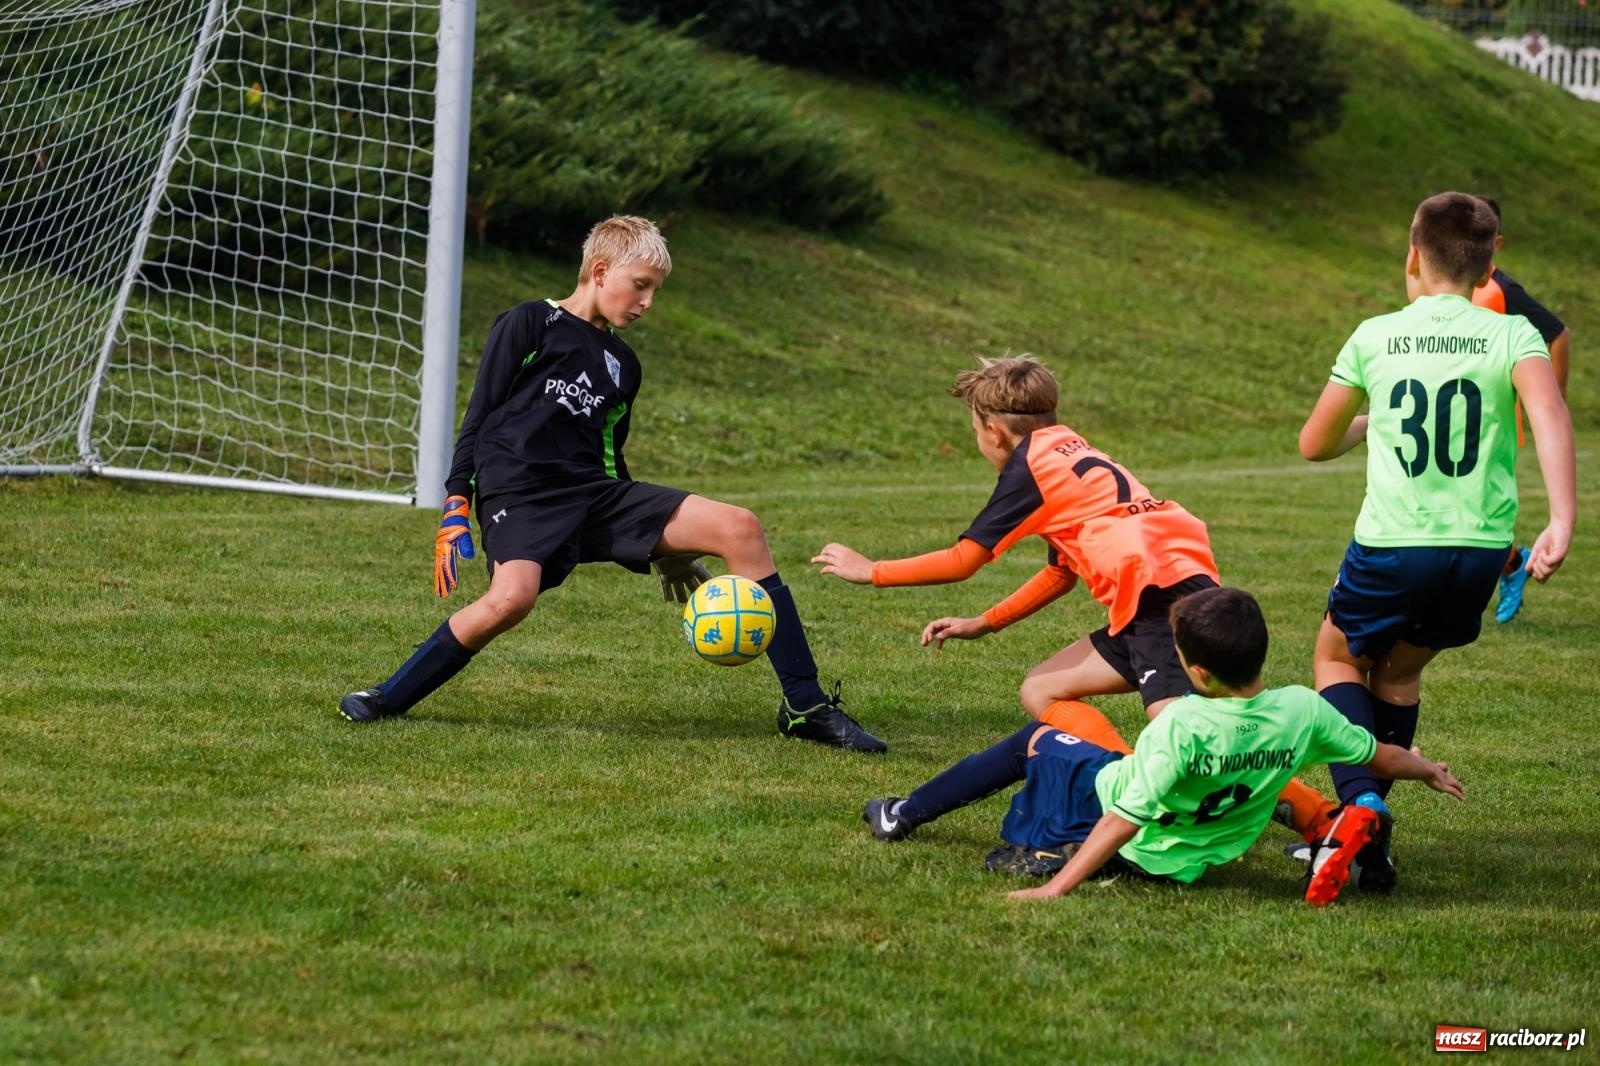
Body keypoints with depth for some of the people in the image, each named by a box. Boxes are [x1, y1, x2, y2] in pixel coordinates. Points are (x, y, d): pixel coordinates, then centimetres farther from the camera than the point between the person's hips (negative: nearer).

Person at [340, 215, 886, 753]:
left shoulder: (622, 364, 23)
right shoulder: (529, 324, 4)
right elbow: (479, 419, 1)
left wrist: (662, 547, 28)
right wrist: (456, 509, -9)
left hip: (595, 492, 6)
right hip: (520, 492, -6)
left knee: (740, 529, -10)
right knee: (511, 597, -38)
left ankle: (805, 706, -8)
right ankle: (389, 698, -16)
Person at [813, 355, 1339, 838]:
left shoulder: (1032, 464, 0)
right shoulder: (1070, 453, 27)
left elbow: (963, 560, 4)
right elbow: (1062, 571, 35)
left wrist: (871, 571, 17)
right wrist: (982, 625, 38)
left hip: (1163, 594, -9)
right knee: (1043, 691, 13)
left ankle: (1321, 818, -30)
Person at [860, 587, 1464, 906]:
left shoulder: (1183, 726, -34)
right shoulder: (1302, 712, -19)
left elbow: (1123, 821, -35)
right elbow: (1379, 756, -3)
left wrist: (1058, 889, -32)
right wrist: (1430, 772, 18)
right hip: (1196, 859, 5)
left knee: (1036, 742, 20)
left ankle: (907, 814, 32)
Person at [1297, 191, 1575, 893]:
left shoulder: (1375, 339, 3)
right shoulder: (1511, 336, 0)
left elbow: (1314, 444, 13)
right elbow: (1548, 412, -20)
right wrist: (1561, 522, -28)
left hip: (1392, 545, -2)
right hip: (1480, 548, 2)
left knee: (1338, 656, 24)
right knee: (1399, 671, 27)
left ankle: (1360, 799, -2)